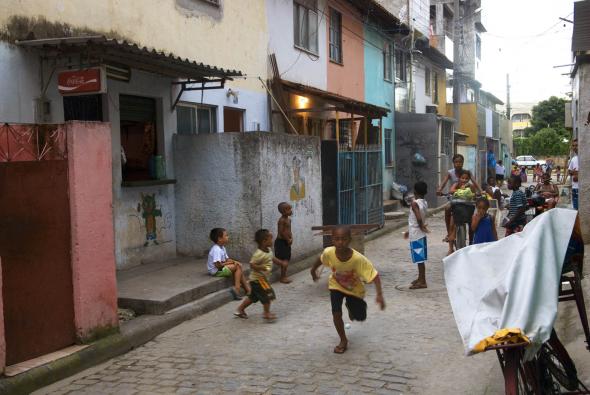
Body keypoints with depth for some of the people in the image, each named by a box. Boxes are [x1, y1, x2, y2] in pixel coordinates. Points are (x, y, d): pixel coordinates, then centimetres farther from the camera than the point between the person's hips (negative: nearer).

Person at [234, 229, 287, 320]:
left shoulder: (269, 250, 4)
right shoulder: (259, 254, -26)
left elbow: (272, 258, 22)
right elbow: (252, 265, -29)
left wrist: (281, 263, 17)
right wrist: (263, 267, -36)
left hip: (263, 278, 10)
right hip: (258, 279, -10)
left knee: (253, 296, 19)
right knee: (268, 294, -7)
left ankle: (240, 310, 29)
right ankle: (267, 313, 5)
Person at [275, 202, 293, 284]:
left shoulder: (289, 219, 10)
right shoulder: (282, 220, -18)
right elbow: (281, 232, -22)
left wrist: (291, 238, 1)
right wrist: (288, 240, -14)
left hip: (286, 242, 9)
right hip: (281, 242, -9)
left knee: (286, 260, 13)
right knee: (284, 260, -7)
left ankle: (284, 276, 21)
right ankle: (282, 277, 0)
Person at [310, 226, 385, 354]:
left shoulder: (358, 258, -40)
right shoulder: (329, 253, -31)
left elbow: (375, 275, -36)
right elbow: (321, 258, -6)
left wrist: (379, 294, -47)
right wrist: (313, 270, 11)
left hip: (354, 288, -1)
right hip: (336, 285, 1)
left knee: (359, 317, 11)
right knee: (336, 313, -15)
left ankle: (350, 306, 49)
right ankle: (343, 340, 12)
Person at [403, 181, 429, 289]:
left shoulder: (415, 203, -17)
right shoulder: (425, 203, 8)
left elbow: (418, 218, -32)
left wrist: (422, 227, -13)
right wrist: (409, 231, 23)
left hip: (416, 234, -8)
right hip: (421, 234, 8)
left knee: (419, 258, -3)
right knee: (420, 258, 18)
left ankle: (422, 282, 1)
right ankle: (420, 278, 29)